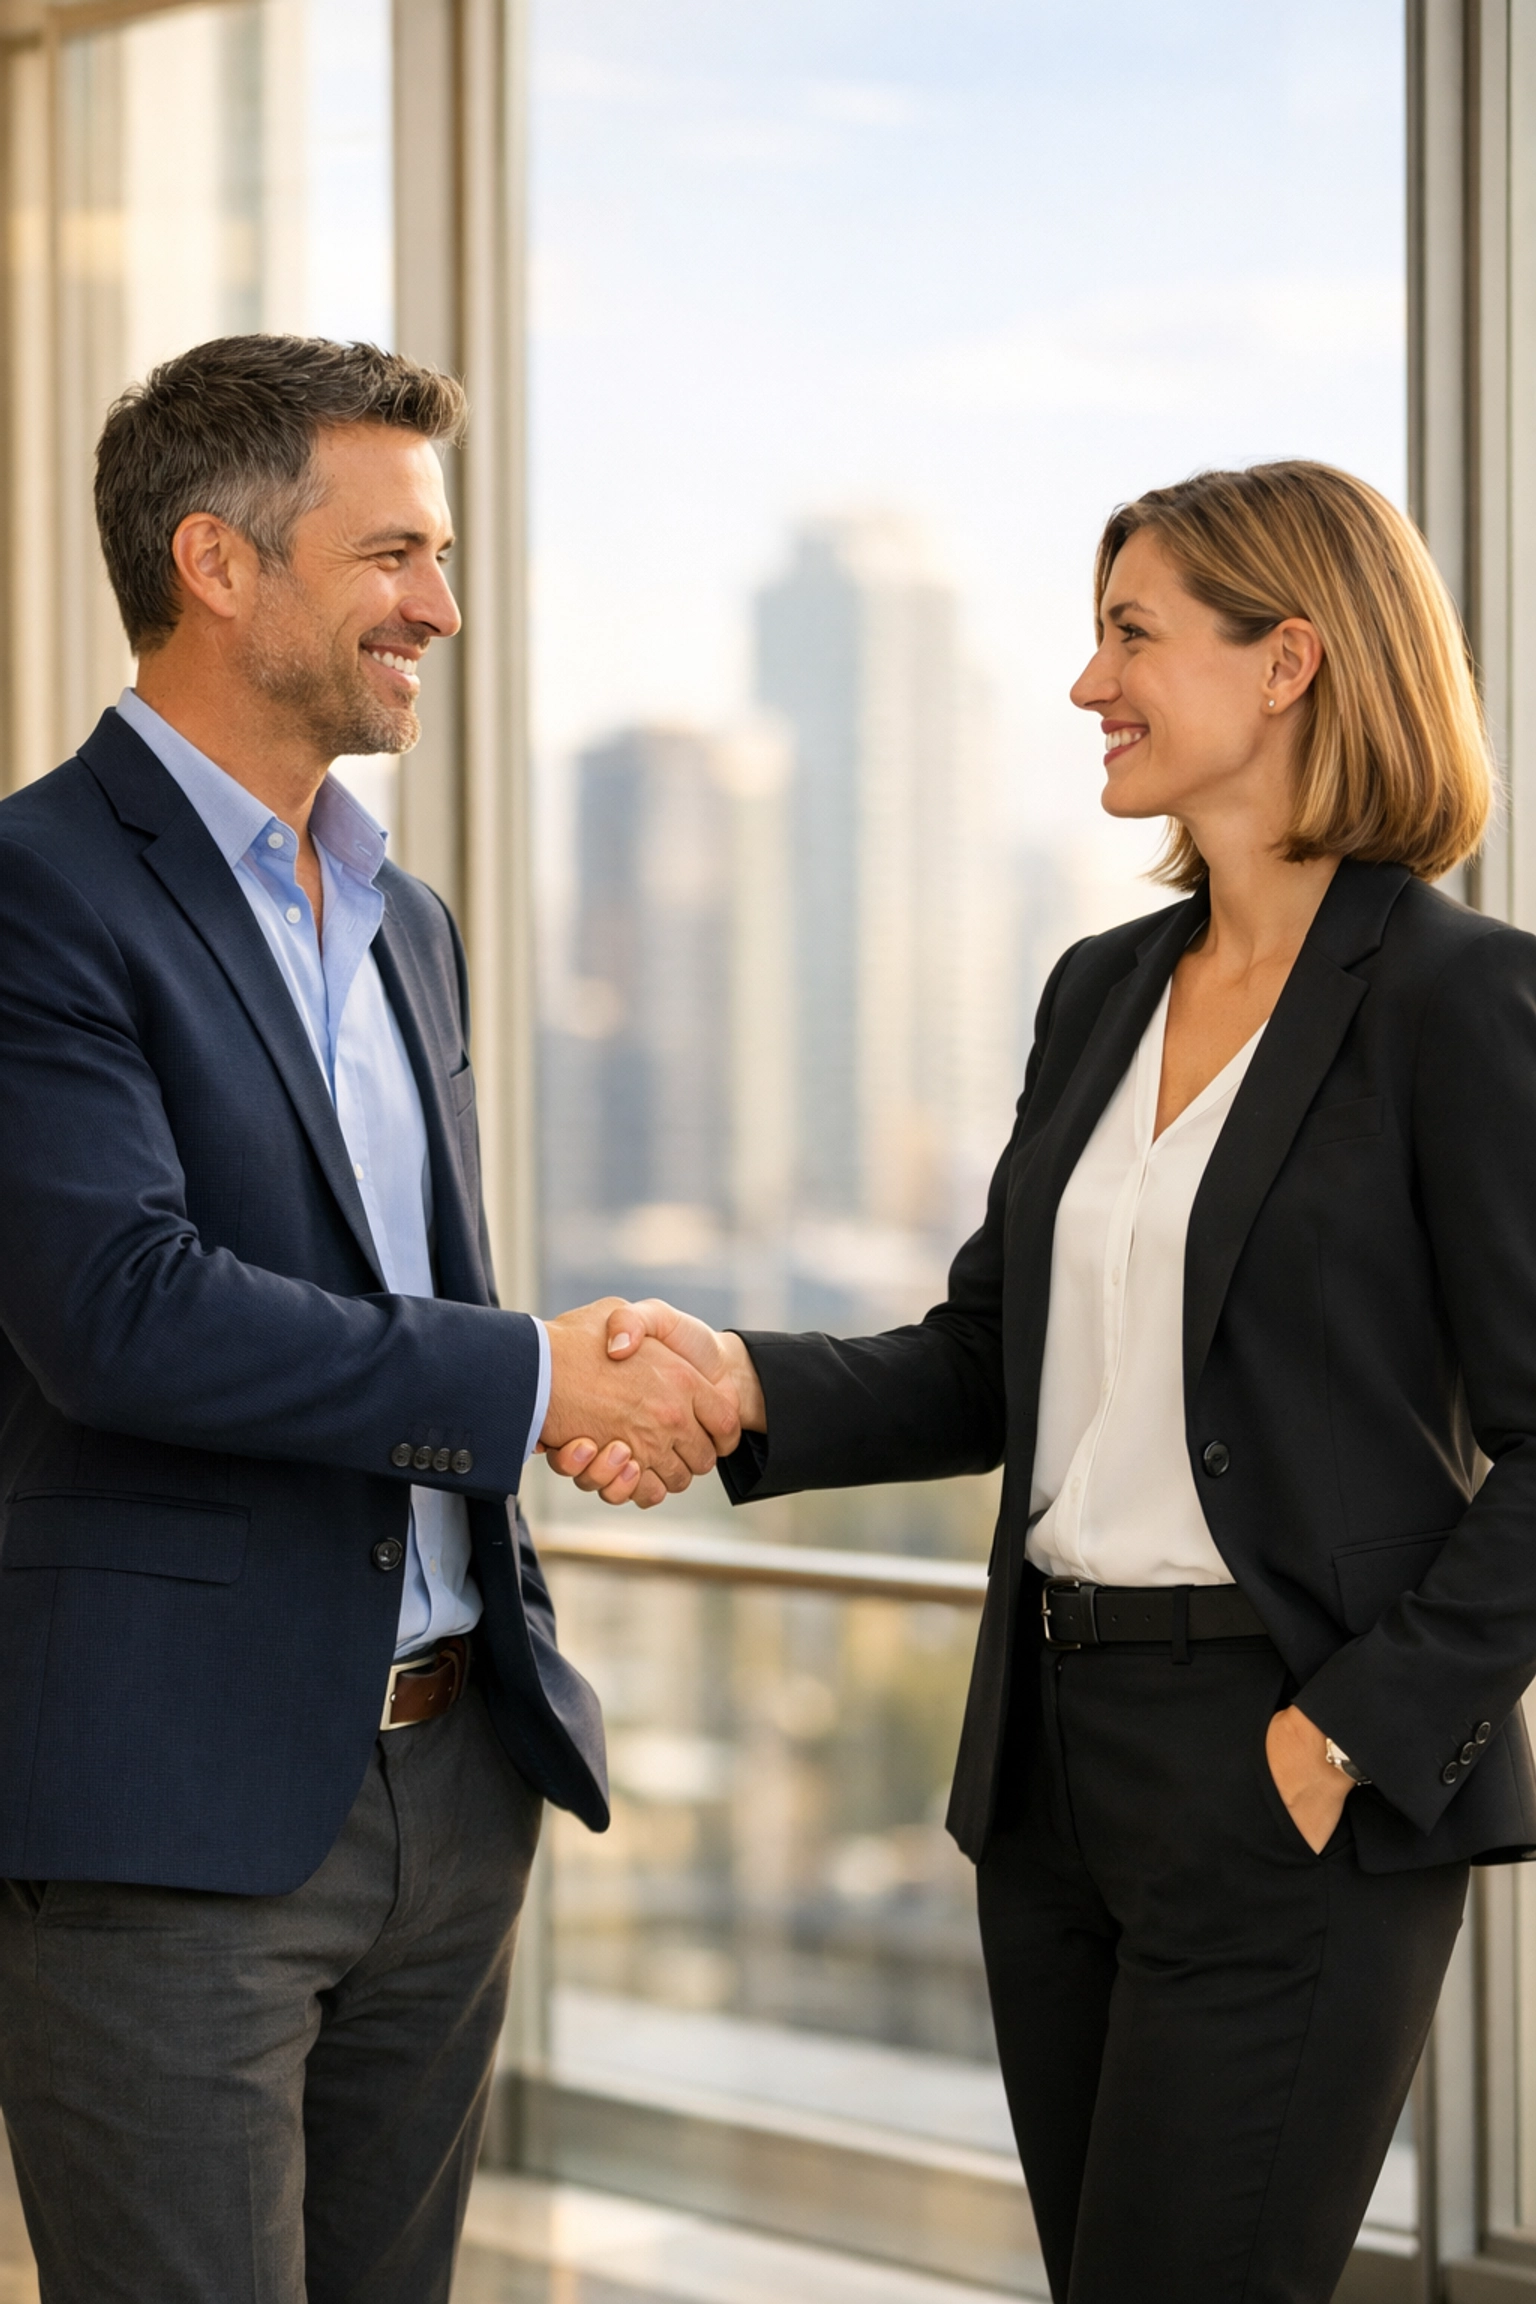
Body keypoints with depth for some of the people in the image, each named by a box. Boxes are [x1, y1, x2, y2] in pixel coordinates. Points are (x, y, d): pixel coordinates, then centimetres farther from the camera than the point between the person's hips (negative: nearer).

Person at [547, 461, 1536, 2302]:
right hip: (1057, 1739, 7)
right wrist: (740, 1383, -4)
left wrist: (1358, 1736, -17)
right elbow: (988, 1360, 13)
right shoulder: (1101, 992, 12)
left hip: (1288, 1768, -7)